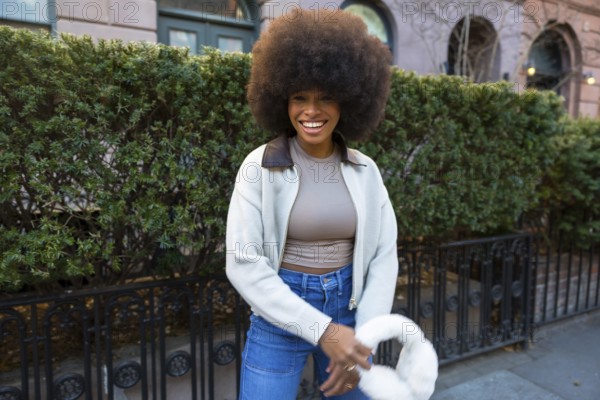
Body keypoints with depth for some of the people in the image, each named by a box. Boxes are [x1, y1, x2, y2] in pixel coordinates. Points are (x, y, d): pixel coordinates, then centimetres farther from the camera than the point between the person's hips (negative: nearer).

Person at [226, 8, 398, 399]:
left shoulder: (365, 170, -3)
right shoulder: (260, 166, -13)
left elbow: (384, 255, -1)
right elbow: (243, 264, -17)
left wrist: (364, 338, -10)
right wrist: (322, 331, -21)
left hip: (348, 309, 3)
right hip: (279, 317, -3)